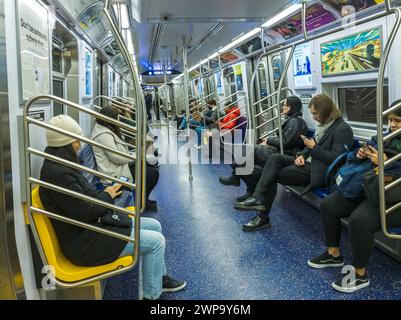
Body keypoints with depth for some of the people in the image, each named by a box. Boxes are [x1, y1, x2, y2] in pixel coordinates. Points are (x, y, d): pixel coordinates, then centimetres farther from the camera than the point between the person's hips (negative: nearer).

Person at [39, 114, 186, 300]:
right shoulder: (58, 174, -25)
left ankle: (160, 277, 29)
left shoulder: (60, 166, 8)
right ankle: (152, 295, 8)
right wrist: (106, 197, -8)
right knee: (156, 241, -10)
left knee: (154, 226, 13)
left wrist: (104, 193, -4)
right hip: (83, 242, -11)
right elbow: (85, 212, -25)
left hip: (92, 225, 11)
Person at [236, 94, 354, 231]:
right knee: (274, 159, -12)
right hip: (309, 162, 9)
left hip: (319, 171, -9)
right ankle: (258, 198, -23)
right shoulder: (323, 123, 11)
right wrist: (302, 155, 0)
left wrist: (314, 147, -17)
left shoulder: (343, 129, -15)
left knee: (273, 175, -13)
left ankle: (263, 217, -6)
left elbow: (336, 159, -20)